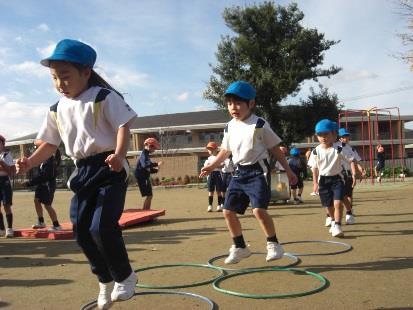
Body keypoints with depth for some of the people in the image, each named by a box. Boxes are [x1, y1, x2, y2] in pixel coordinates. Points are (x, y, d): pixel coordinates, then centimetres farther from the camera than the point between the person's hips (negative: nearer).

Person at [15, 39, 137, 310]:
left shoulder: (104, 97, -7)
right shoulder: (57, 110, 12)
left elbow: (123, 127, -14)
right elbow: (50, 143, 16)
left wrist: (119, 154, -31)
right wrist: (30, 162, -2)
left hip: (110, 169, -7)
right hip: (83, 172, 7)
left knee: (101, 225, -18)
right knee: (81, 230, 5)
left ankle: (125, 276, 8)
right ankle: (106, 280, 26)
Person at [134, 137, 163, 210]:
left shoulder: (146, 155, 16)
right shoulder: (144, 155, -15)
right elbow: (145, 165, -36)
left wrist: (155, 169, 4)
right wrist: (156, 164, -39)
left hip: (145, 178, 10)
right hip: (142, 178, -10)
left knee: (150, 195, 16)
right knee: (149, 196, -10)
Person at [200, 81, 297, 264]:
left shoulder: (259, 125, -7)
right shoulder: (229, 128, 8)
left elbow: (275, 149, -1)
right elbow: (226, 150, 21)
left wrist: (288, 171, 0)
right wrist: (212, 166, 14)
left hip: (258, 171, -6)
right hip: (239, 173, 6)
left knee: (259, 209, -21)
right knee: (228, 211, 4)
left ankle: (273, 245, 0)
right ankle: (239, 247, 21)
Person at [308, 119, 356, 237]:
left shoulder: (338, 149, -12)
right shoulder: (316, 151, -6)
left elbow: (351, 160, -6)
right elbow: (315, 168, 4)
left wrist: (354, 174, -13)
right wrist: (315, 182, 4)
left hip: (337, 178, -2)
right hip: (323, 180, 3)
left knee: (338, 202, -17)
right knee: (328, 205, 13)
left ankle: (337, 225, -9)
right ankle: (333, 220, 39)